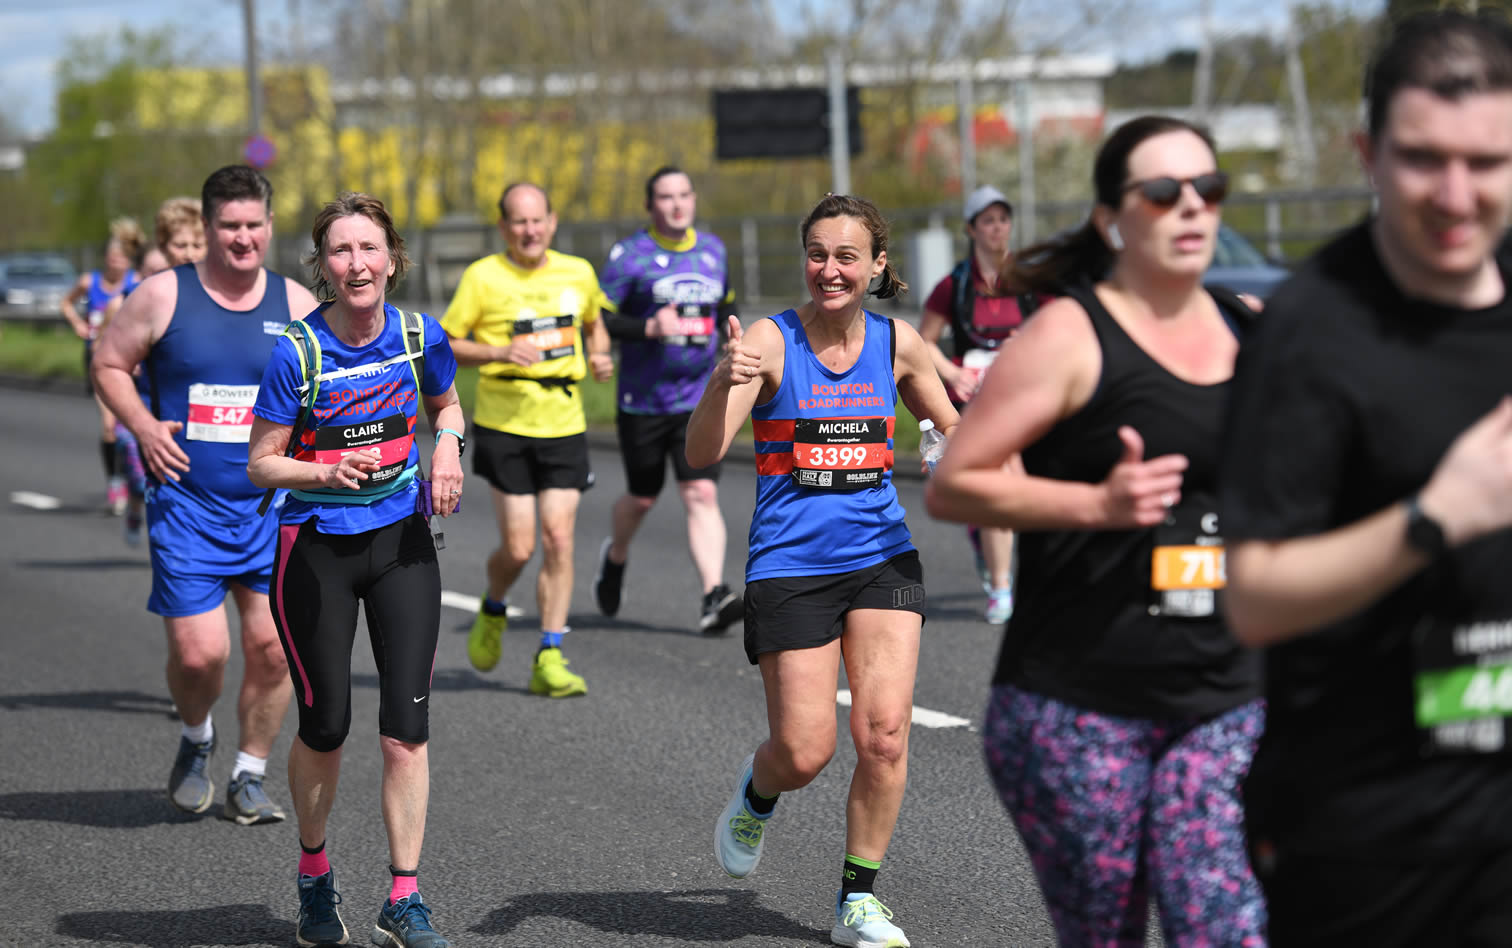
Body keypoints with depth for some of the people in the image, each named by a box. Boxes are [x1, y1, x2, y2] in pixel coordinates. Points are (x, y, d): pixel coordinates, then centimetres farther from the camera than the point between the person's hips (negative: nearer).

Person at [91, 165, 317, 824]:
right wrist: (143, 426, -7)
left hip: (271, 505, 2)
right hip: (187, 504, -2)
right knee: (199, 651, -9)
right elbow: (108, 363, 7)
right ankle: (196, 739, 25)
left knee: (273, 646, -3)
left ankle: (249, 777, 15)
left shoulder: (296, 305, 4)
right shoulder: (164, 295, -2)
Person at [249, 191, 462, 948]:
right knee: (325, 726, 4)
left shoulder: (420, 337, -5)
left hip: (402, 542, 2)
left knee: (406, 727, -4)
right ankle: (314, 874, 29)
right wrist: (329, 472, -28)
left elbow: (445, 405, 17)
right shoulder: (297, 353, -15)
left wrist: (448, 446, -5)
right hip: (316, 548, -2)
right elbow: (260, 463, -10)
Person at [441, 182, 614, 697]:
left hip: (564, 424, 3)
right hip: (504, 425, -3)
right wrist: (500, 352, -18)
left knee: (559, 539, -6)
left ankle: (549, 659, 0)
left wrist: (600, 357, 3)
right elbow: (445, 343, -2)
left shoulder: (578, 273, 6)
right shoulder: (483, 277, -6)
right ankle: (493, 611, 29)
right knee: (518, 546, -5)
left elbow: (594, 325, 24)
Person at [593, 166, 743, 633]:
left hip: (700, 400, 2)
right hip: (642, 401, -2)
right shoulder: (630, 255, -6)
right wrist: (649, 328, -24)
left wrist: (726, 359, 7)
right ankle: (615, 558, 43)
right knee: (643, 498, 11)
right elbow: (598, 320, -10)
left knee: (702, 494, -12)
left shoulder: (714, 250, 9)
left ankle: (713, 598, -20)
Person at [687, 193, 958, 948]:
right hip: (790, 566, -3)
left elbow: (952, 427, 21)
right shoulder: (772, 340, -9)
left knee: (884, 734, -8)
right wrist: (722, 383, -38)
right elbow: (702, 454, -20)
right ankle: (757, 792, 33)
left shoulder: (897, 342, 3)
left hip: (882, 557, 3)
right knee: (805, 753, -4)